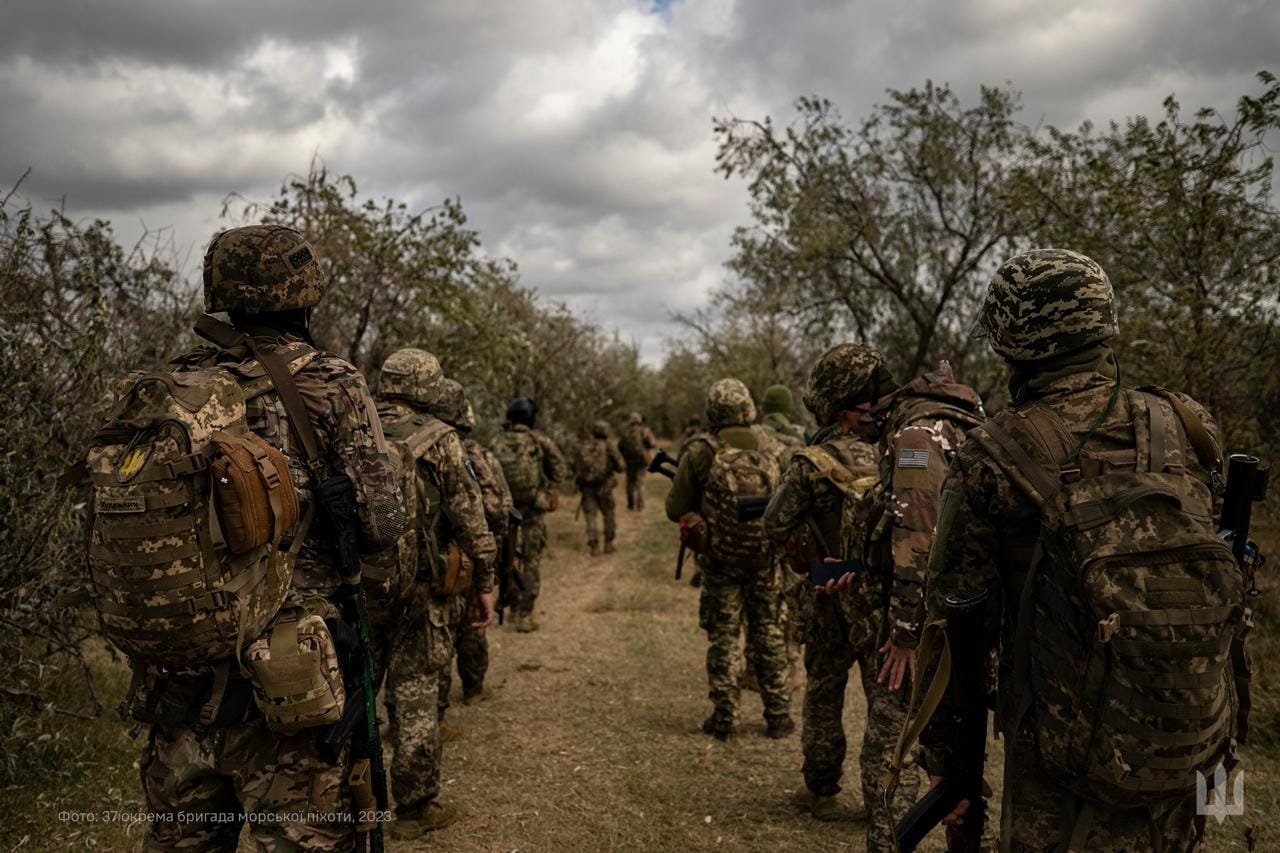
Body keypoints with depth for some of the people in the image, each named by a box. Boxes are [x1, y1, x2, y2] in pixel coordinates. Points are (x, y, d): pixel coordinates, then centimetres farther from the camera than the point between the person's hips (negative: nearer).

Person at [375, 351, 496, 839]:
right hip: (419, 588, -4)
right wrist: (483, 584, -1)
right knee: (416, 697, 5)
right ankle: (416, 808, 14)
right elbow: (470, 520, -9)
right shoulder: (438, 440, -8)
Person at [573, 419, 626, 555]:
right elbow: (621, 467, -5)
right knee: (608, 515, 16)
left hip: (586, 487, 2)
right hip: (604, 486, -2)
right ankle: (608, 543, 18)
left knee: (591, 516, 7)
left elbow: (574, 467, 6)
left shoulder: (581, 446, 3)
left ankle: (594, 545, -2)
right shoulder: (609, 446, -5)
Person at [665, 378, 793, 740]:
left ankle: (724, 717, 11)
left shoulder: (700, 453, -11)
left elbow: (675, 509, -6)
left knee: (723, 637, 8)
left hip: (721, 561, -3)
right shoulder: (768, 452, 0)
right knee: (769, 635, 13)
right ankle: (779, 714, 18)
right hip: (765, 559, 3)